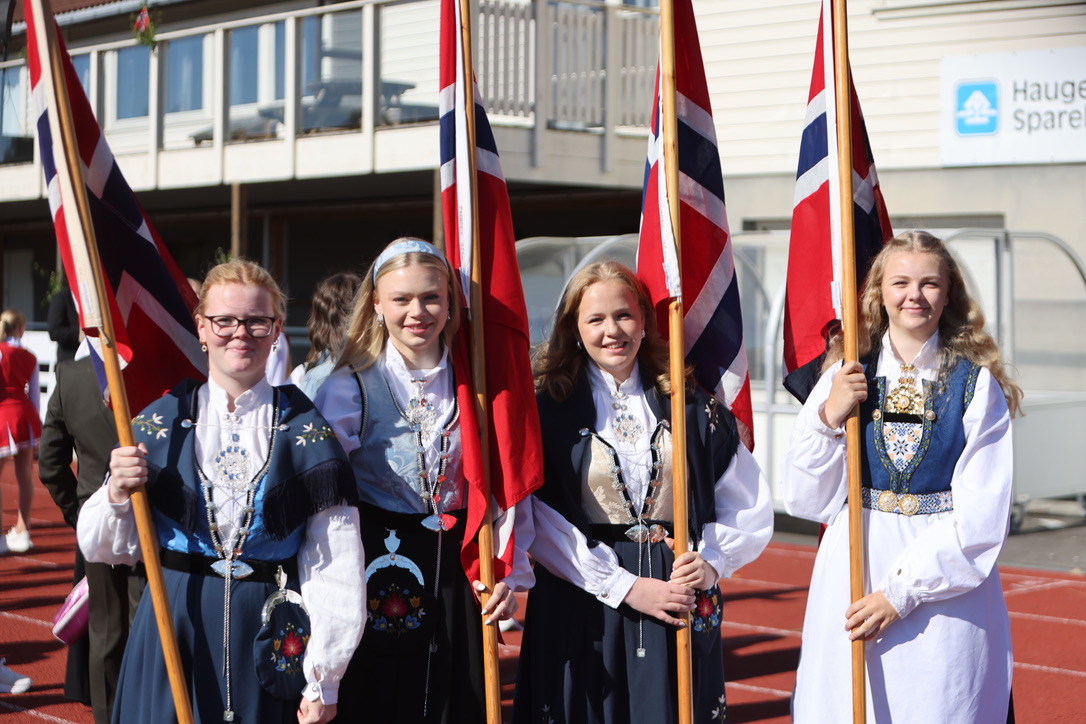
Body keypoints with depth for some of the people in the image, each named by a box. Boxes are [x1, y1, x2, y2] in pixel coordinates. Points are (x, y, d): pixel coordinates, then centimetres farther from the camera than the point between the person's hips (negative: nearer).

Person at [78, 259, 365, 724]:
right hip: (174, 632, 1)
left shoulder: (306, 432, -2)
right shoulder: (159, 424, 1)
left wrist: (324, 681, -7)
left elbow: (334, 568, -4)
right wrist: (118, 493, -14)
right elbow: (105, 550, 6)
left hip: (272, 635, -1)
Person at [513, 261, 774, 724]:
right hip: (584, 608, -2)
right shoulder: (549, 411, -1)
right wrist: (624, 587, -13)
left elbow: (749, 504, 9)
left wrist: (711, 562, -8)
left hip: (681, 608, 2)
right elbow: (540, 524, -9)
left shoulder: (688, 406, 7)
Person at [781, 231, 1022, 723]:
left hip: (945, 585, -2)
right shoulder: (845, 378, 4)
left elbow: (981, 518, -8)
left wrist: (902, 592, -13)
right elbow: (804, 500, 3)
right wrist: (829, 418, -11)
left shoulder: (976, 385, -2)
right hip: (853, 583, 2)